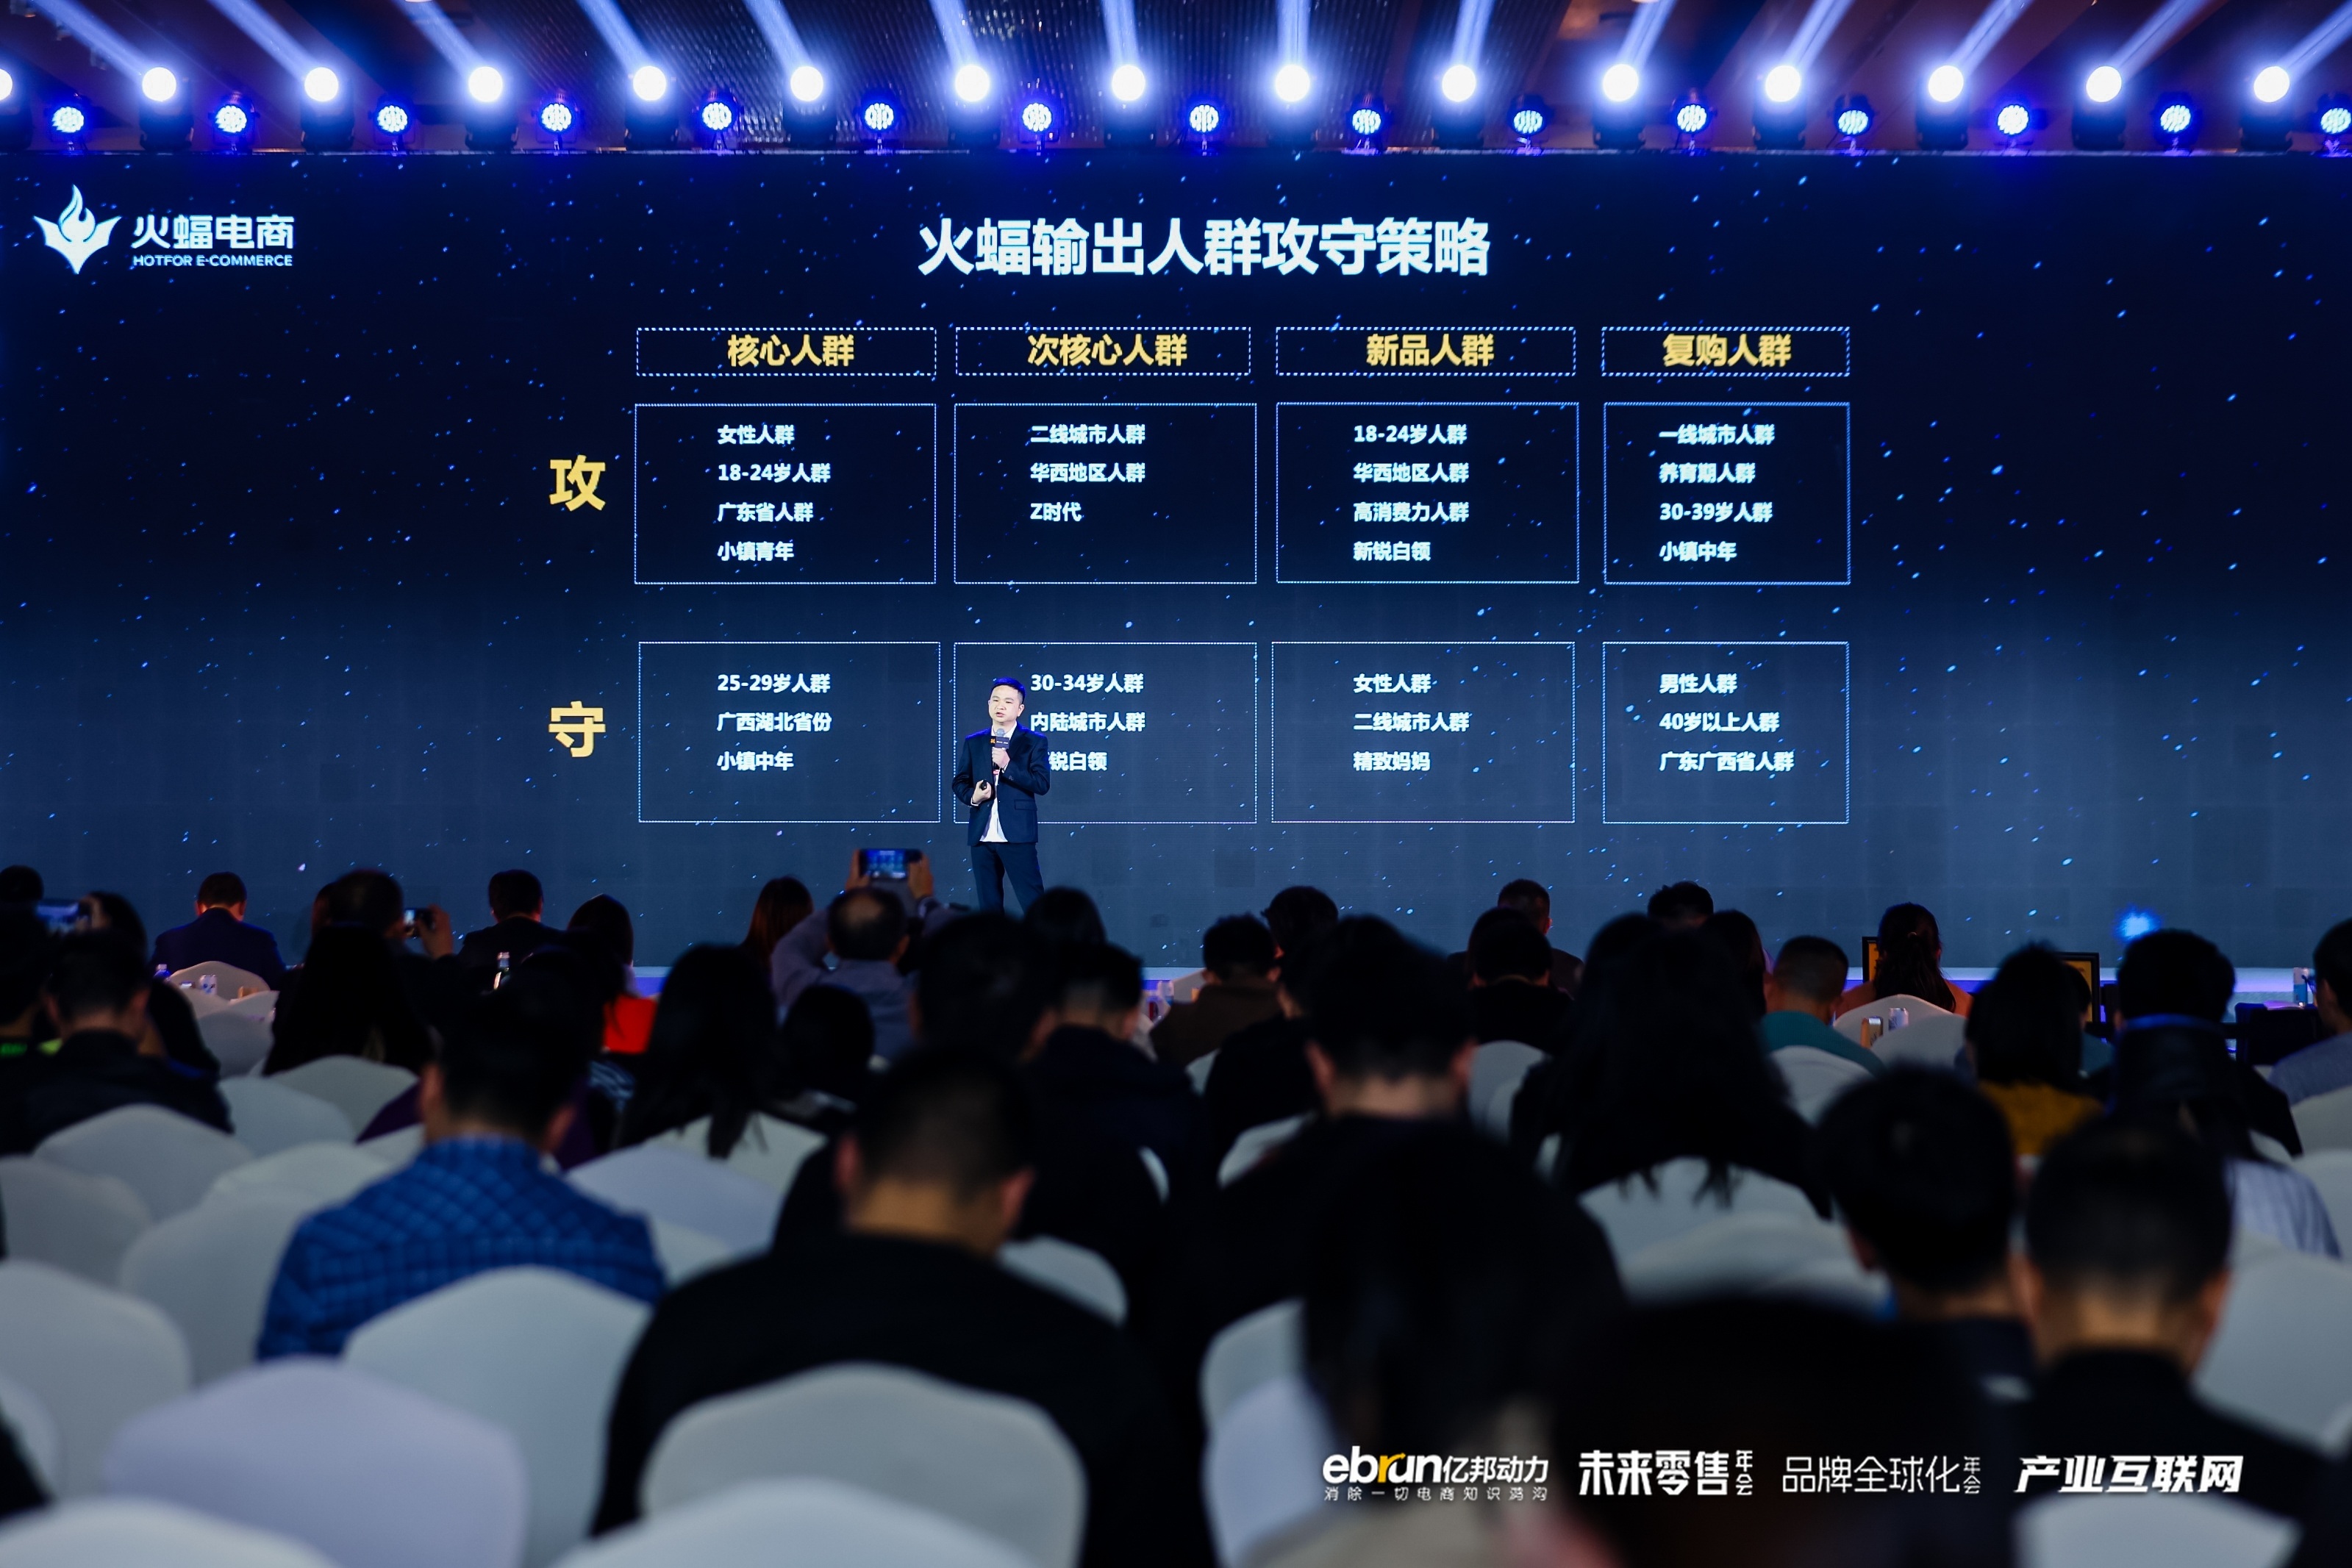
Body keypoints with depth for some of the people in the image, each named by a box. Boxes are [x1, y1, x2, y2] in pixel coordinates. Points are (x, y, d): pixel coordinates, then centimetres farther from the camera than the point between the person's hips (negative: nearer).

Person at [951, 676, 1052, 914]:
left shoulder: (1033, 742, 2)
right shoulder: (973, 742, 12)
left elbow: (1042, 784, -8)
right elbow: (959, 782, 15)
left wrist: (1008, 765, -18)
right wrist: (972, 796, -7)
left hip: (1017, 835, -4)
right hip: (982, 836, 4)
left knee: (1034, 903, -6)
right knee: (989, 904, 8)